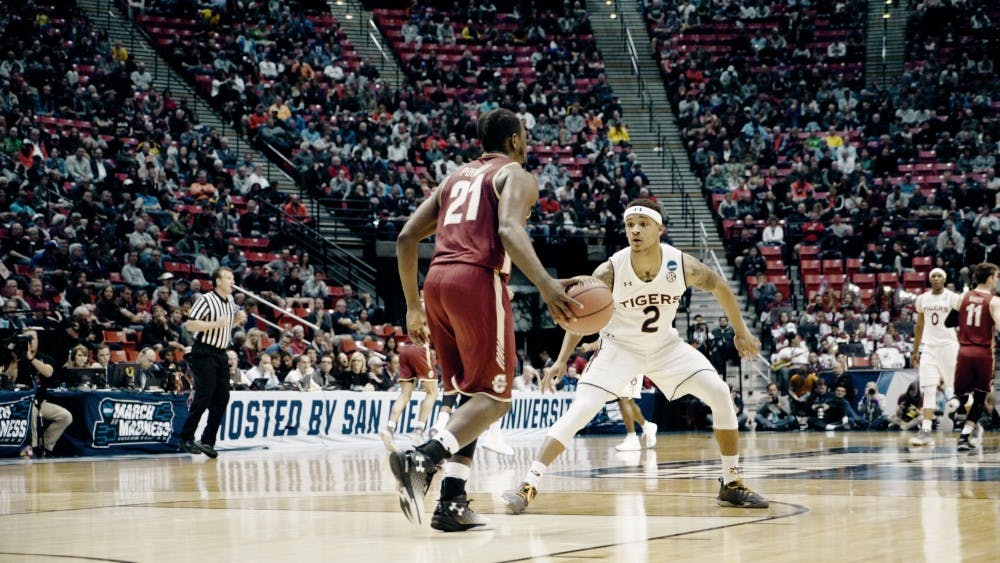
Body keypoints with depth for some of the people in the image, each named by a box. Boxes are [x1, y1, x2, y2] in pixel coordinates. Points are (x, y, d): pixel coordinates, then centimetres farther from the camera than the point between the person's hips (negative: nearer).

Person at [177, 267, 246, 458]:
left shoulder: (230, 301, 13)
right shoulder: (206, 300, -12)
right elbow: (190, 325, -18)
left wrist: (239, 319, 6)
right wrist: (215, 324, -23)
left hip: (221, 354, 8)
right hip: (204, 354, -8)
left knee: (222, 398, 4)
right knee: (204, 397, -10)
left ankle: (208, 441, 10)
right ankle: (186, 439, -2)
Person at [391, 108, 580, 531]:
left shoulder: (457, 177, 26)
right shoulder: (516, 176, 6)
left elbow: (406, 237, 20)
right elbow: (509, 230, -17)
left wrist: (413, 306, 25)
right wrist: (545, 284, -27)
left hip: (437, 281, 7)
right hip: (478, 280, -7)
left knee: (474, 394, 16)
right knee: (495, 397, -3)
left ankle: (452, 503, 6)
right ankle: (423, 458, -27)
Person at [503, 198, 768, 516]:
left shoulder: (682, 265, -22)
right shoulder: (610, 272, -26)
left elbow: (720, 287, 0)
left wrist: (740, 331, 7)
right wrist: (562, 360, -19)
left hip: (664, 346, 2)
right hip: (619, 347, -2)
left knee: (720, 394, -12)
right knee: (580, 410, -20)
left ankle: (732, 485, 2)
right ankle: (528, 487, -18)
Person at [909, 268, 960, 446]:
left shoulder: (953, 298, -5)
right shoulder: (922, 299, 9)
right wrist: (915, 351, 16)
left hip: (949, 346, -3)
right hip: (929, 348, 3)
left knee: (954, 390, 1)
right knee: (928, 390, -6)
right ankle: (926, 432, -12)